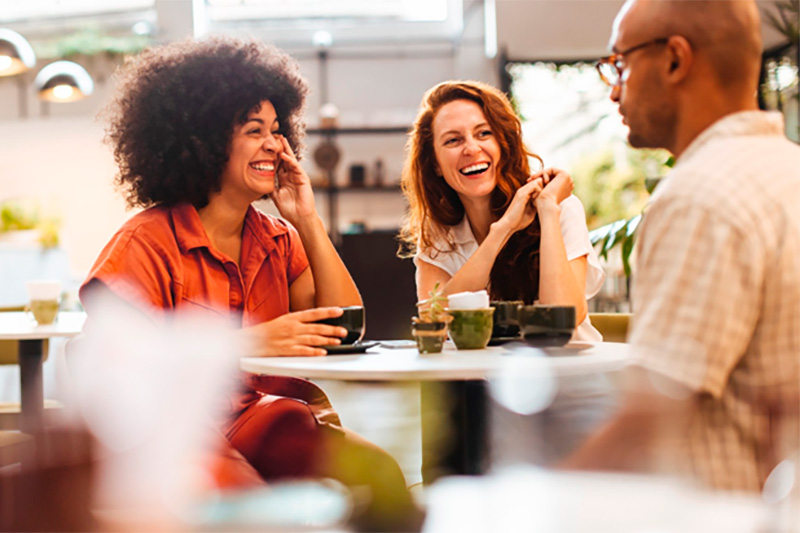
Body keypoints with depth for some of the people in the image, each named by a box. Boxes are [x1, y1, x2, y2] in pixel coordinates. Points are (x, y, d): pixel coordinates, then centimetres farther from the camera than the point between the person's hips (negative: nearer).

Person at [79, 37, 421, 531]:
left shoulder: (278, 240, 14)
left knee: (377, 472, -23)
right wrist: (251, 343, -23)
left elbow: (345, 327, 6)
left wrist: (308, 221, 1)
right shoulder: (145, 244, -7)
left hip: (262, 417, 5)